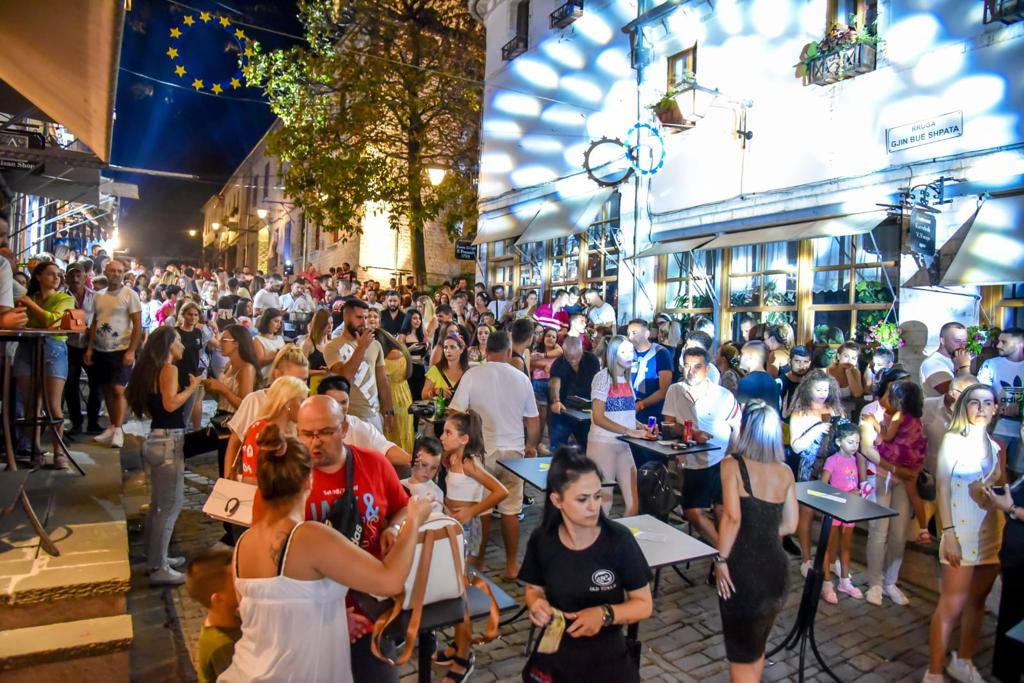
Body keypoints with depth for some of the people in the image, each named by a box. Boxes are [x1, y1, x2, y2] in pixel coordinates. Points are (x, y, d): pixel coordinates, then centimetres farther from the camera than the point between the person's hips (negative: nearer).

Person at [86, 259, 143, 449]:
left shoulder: (130, 295, -6)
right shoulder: (100, 295, 10)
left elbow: (138, 325, -10)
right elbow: (94, 323, 15)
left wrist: (131, 351, -16)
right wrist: (90, 348, 7)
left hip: (121, 350, -6)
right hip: (100, 350, 6)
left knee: (118, 389, -9)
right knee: (106, 390, 10)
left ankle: (118, 431, -5)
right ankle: (112, 426, 20)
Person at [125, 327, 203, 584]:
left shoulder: (152, 370, 13)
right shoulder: (169, 369, -12)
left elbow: (149, 408, 12)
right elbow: (171, 403, -25)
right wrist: (192, 387, -11)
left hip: (157, 439, 10)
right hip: (169, 441, -10)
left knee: (159, 503, 18)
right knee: (171, 504, -3)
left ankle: (156, 557, 30)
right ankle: (159, 569, 2)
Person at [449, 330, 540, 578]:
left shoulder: (472, 374, -7)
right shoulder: (521, 378, 1)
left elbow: (456, 413, -10)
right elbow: (533, 421, 8)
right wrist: (531, 445, 26)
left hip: (482, 451, -1)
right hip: (513, 451, 2)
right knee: (510, 510, 11)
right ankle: (511, 564, 22)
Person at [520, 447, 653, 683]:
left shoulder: (619, 540, -21)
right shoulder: (542, 541, -14)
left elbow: (644, 604, -11)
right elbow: (534, 589, 3)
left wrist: (605, 614, -27)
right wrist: (536, 603, -18)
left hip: (608, 660, -1)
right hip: (554, 658, 2)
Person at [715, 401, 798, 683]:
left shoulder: (732, 465, -11)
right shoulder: (785, 471, 4)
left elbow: (732, 517, -21)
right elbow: (790, 525, 9)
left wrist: (721, 559, -12)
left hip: (744, 568, -5)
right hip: (776, 567, 6)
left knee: (741, 653, 12)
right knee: (757, 646, 26)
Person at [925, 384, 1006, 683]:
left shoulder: (997, 446, 10)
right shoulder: (954, 439, -7)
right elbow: (941, 487, -11)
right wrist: (948, 533, -16)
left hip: (992, 532, 6)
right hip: (961, 532, -5)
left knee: (977, 600, 14)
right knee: (952, 605, -3)